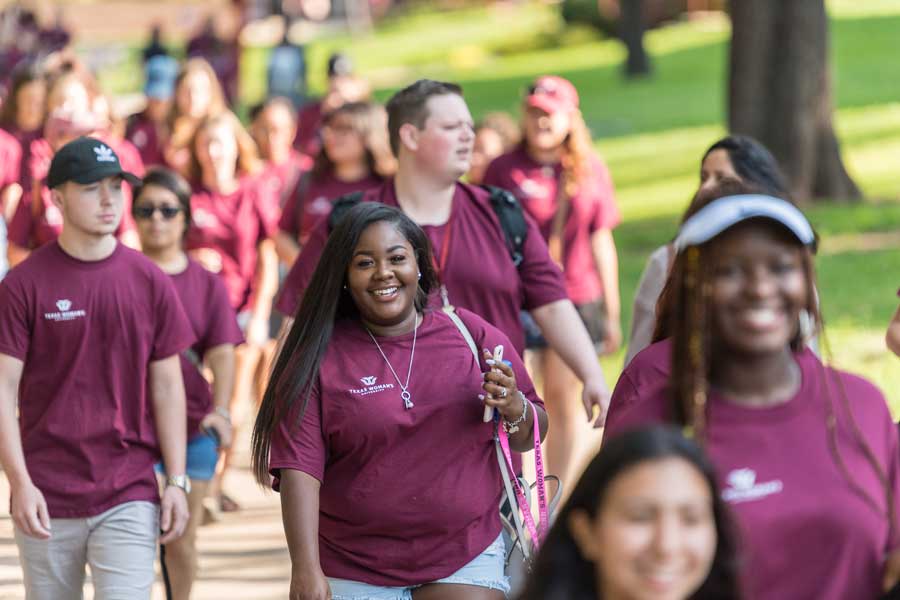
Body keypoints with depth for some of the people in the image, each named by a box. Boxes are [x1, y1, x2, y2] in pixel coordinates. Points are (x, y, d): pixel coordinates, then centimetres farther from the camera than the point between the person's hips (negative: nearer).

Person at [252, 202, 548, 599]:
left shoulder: (472, 334, 2)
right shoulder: (318, 359, -3)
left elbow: (531, 437, 9)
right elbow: (299, 468, -10)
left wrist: (513, 408, -13)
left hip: (465, 562, 1)